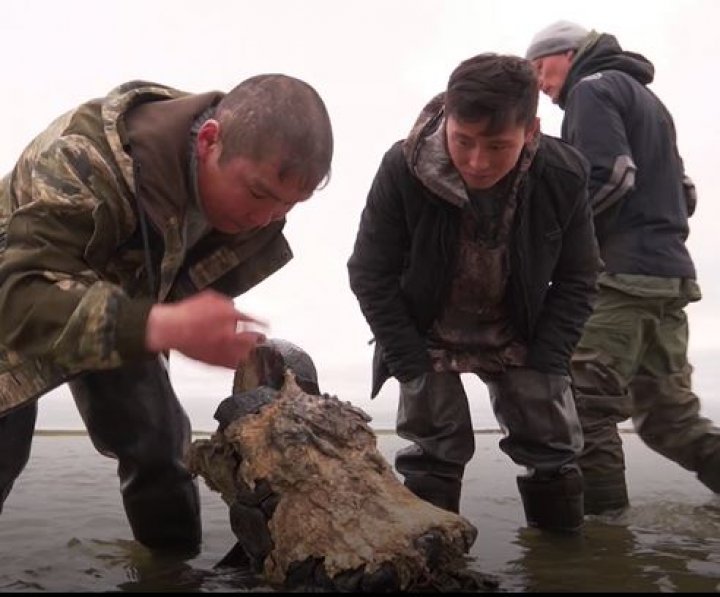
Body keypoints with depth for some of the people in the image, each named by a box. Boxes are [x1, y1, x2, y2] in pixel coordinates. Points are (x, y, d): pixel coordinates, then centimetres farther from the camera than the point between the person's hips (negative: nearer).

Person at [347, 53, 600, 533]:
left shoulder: (564, 177, -22)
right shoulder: (402, 170, -28)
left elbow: (577, 279, -7)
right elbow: (370, 275, -17)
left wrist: (546, 362, -14)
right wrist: (411, 364, -18)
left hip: (520, 338, 2)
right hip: (429, 338, -2)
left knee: (553, 446, 4)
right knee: (436, 448, -6)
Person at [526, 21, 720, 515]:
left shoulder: (593, 88, -1)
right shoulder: (647, 99, 27)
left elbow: (607, 177, -16)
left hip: (619, 275, -9)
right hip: (670, 272, 9)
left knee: (585, 405, -8)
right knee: (669, 411, 12)